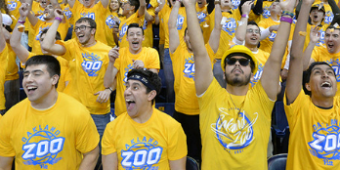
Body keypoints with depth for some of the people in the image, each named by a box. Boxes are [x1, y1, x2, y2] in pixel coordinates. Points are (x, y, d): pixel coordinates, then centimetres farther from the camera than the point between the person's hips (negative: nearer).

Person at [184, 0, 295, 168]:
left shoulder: (261, 99, -5)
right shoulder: (211, 96, -6)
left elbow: (275, 58, -12)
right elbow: (200, 52, -11)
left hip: (255, 165, 1)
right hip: (213, 165, 0)